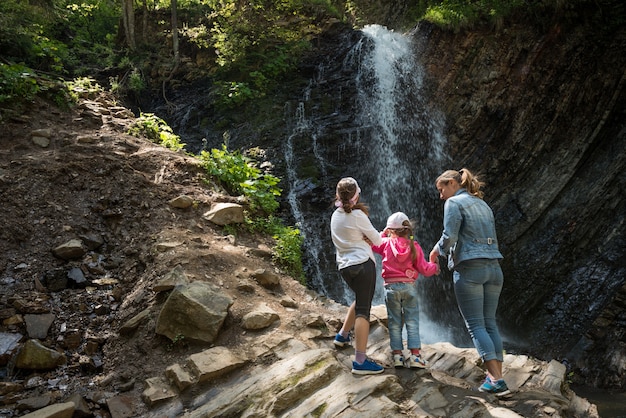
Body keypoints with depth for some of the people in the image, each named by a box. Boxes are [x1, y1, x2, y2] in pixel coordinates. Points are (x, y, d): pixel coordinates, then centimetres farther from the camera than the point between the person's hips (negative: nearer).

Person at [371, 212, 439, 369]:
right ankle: (415, 356, 0)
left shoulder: (386, 243, -1)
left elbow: (373, 244, 16)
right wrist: (434, 267, 18)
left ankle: (397, 355, 6)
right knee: (412, 322, 4)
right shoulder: (414, 246, -2)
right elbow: (424, 269, -1)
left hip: (391, 287, 0)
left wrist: (383, 234, 23)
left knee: (394, 323, 7)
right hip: (409, 286, 0)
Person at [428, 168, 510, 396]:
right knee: (490, 323, 11)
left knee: (476, 325, -3)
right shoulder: (483, 205, 20)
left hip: (469, 269, -7)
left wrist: (437, 249, 5)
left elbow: (449, 236, -14)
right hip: (494, 268, 8)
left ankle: (496, 381, -7)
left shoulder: (454, 202, -3)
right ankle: (496, 376, 10)